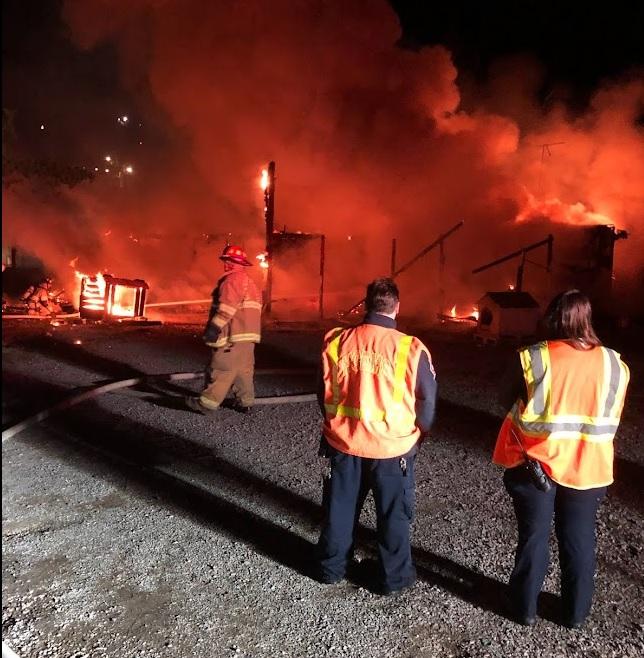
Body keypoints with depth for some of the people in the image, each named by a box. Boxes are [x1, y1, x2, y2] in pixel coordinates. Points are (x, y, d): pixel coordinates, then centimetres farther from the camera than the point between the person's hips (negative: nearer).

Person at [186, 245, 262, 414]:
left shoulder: (233, 279, -10)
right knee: (244, 370, 12)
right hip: (247, 335, 10)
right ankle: (245, 402, 16)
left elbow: (227, 307, -22)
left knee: (221, 370, -5)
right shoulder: (249, 282, 23)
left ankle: (207, 403, 0)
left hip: (234, 336, -10)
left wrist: (214, 327, -22)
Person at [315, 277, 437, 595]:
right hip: (392, 447, -2)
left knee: (340, 509, 21)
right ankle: (394, 576, 34)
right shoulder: (410, 349, -17)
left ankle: (330, 566, 38)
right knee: (393, 515, 18)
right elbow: (427, 400, -7)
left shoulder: (336, 341, -9)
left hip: (342, 443, 3)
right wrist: (419, 432, 13)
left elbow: (323, 391, 3)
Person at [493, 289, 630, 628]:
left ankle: (525, 607, 30)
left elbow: (508, 400, -3)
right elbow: (611, 417, 6)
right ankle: (575, 612, 35)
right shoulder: (614, 364, -4)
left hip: (536, 461, -2)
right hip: (587, 467, 2)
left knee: (534, 537, 14)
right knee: (579, 540, 18)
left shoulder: (533, 358, -14)